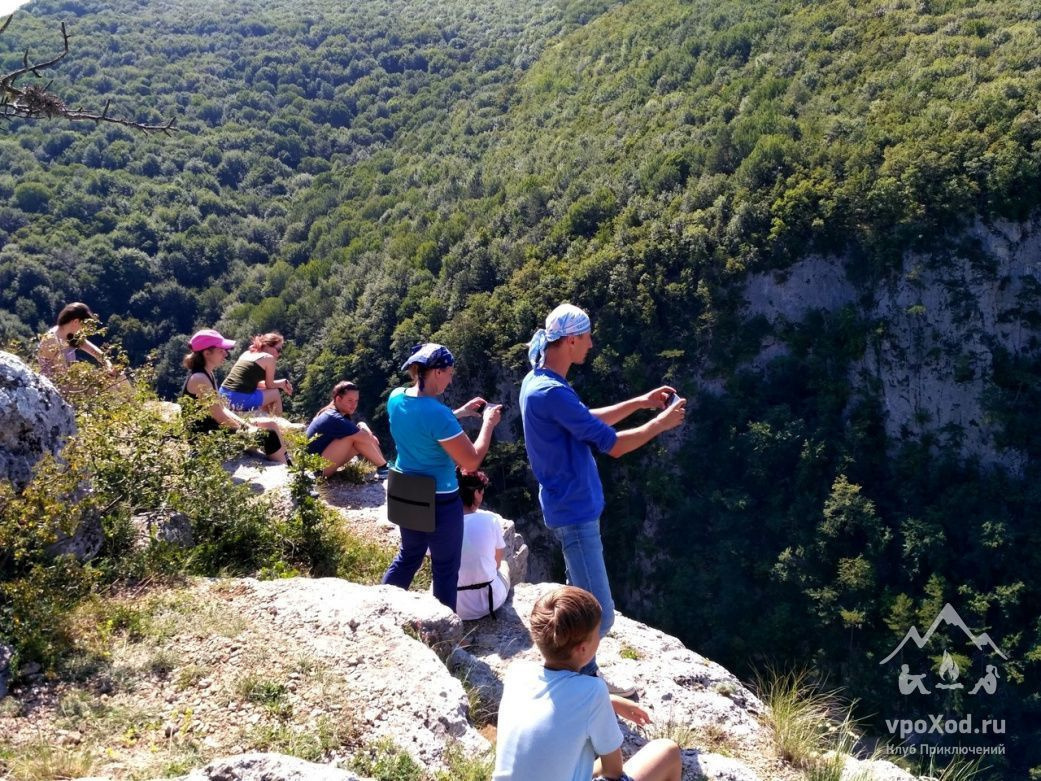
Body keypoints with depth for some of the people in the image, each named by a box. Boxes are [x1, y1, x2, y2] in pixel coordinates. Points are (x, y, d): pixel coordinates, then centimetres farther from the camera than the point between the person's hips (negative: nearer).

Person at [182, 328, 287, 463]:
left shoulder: (206, 374, 9)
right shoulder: (199, 379, -22)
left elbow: (221, 409, 11)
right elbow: (220, 417, -21)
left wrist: (246, 424, 0)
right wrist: (246, 431, -10)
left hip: (215, 428, 10)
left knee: (271, 425, 9)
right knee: (269, 436, -12)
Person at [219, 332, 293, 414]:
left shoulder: (247, 353, 20)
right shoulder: (269, 358, -1)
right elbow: (269, 385, 6)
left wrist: (281, 383, 24)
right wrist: (283, 383, 26)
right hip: (241, 399, -8)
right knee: (276, 393, 15)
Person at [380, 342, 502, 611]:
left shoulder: (396, 398, -5)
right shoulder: (437, 413, -28)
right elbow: (471, 461, -22)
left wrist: (461, 413, 13)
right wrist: (488, 423, -11)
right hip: (440, 502, -7)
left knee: (408, 556, 26)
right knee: (445, 569, 9)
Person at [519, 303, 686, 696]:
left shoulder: (539, 382, 7)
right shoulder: (551, 393, -26)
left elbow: (588, 422, 21)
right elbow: (612, 444, -22)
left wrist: (640, 402, 18)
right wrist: (661, 423, -8)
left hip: (572, 507, 11)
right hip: (575, 513, -11)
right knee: (600, 615, -4)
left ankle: (586, 677, 33)